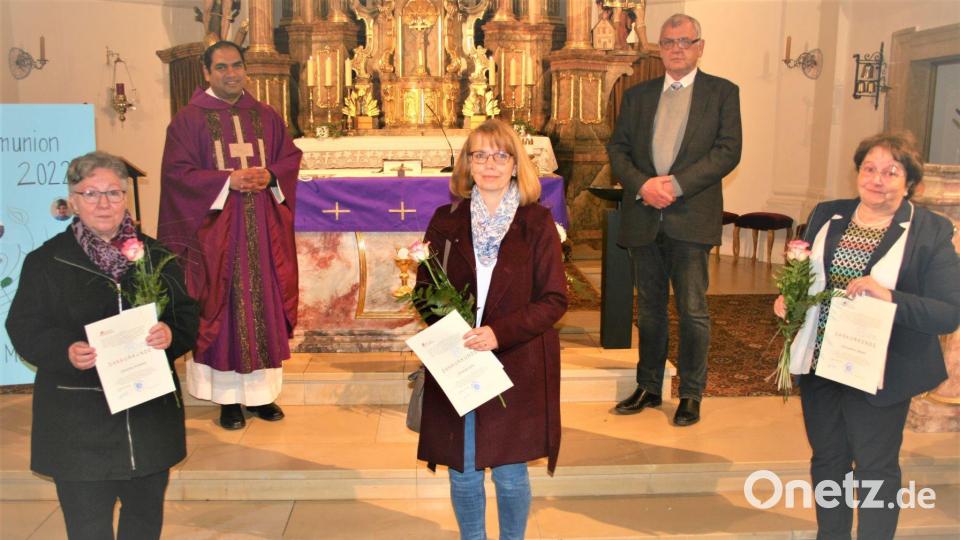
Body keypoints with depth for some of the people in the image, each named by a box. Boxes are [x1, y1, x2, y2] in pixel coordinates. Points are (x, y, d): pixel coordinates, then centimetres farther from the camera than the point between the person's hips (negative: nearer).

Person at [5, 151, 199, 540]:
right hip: (78, 423, -2)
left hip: (150, 416, 3)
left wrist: (170, 334, -17)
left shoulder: (156, 256, 6)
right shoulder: (46, 261, -1)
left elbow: (188, 315, 6)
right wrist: (66, 351, -22)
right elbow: (24, 329, -2)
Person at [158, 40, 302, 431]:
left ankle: (261, 391, 17)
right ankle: (228, 398, 10)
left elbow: (291, 157, 12)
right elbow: (178, 172, -7)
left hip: (263, 230, 4)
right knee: (223, 308, 0)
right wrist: (228, 181, -17)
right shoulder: (189, 119, -1)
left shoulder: (266, 117, 12)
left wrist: (270, 175, -9)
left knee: (264, 304, 6)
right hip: (217, 231, -4)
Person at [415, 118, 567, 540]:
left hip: (517, 366, -2)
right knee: (462, 471, 10)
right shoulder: (446, 220, 4)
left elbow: (555, 299, -7)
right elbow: (425, 287, 8)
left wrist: (500, 332, -19)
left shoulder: (537, 223, -3)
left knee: (510, 473, 7)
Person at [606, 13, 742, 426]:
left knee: (692, 310, 0)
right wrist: (642, 185, -11)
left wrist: (676, 185, -15)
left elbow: (728, 150, -6)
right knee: (649, 308, 12)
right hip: (643, 217, 4)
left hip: (691, 217, -3)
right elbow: (617, 149, 8)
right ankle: (648, 387, 25)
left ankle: (691, 395, 14)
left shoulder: (722, 92, 4)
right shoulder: (637, 95, 14)